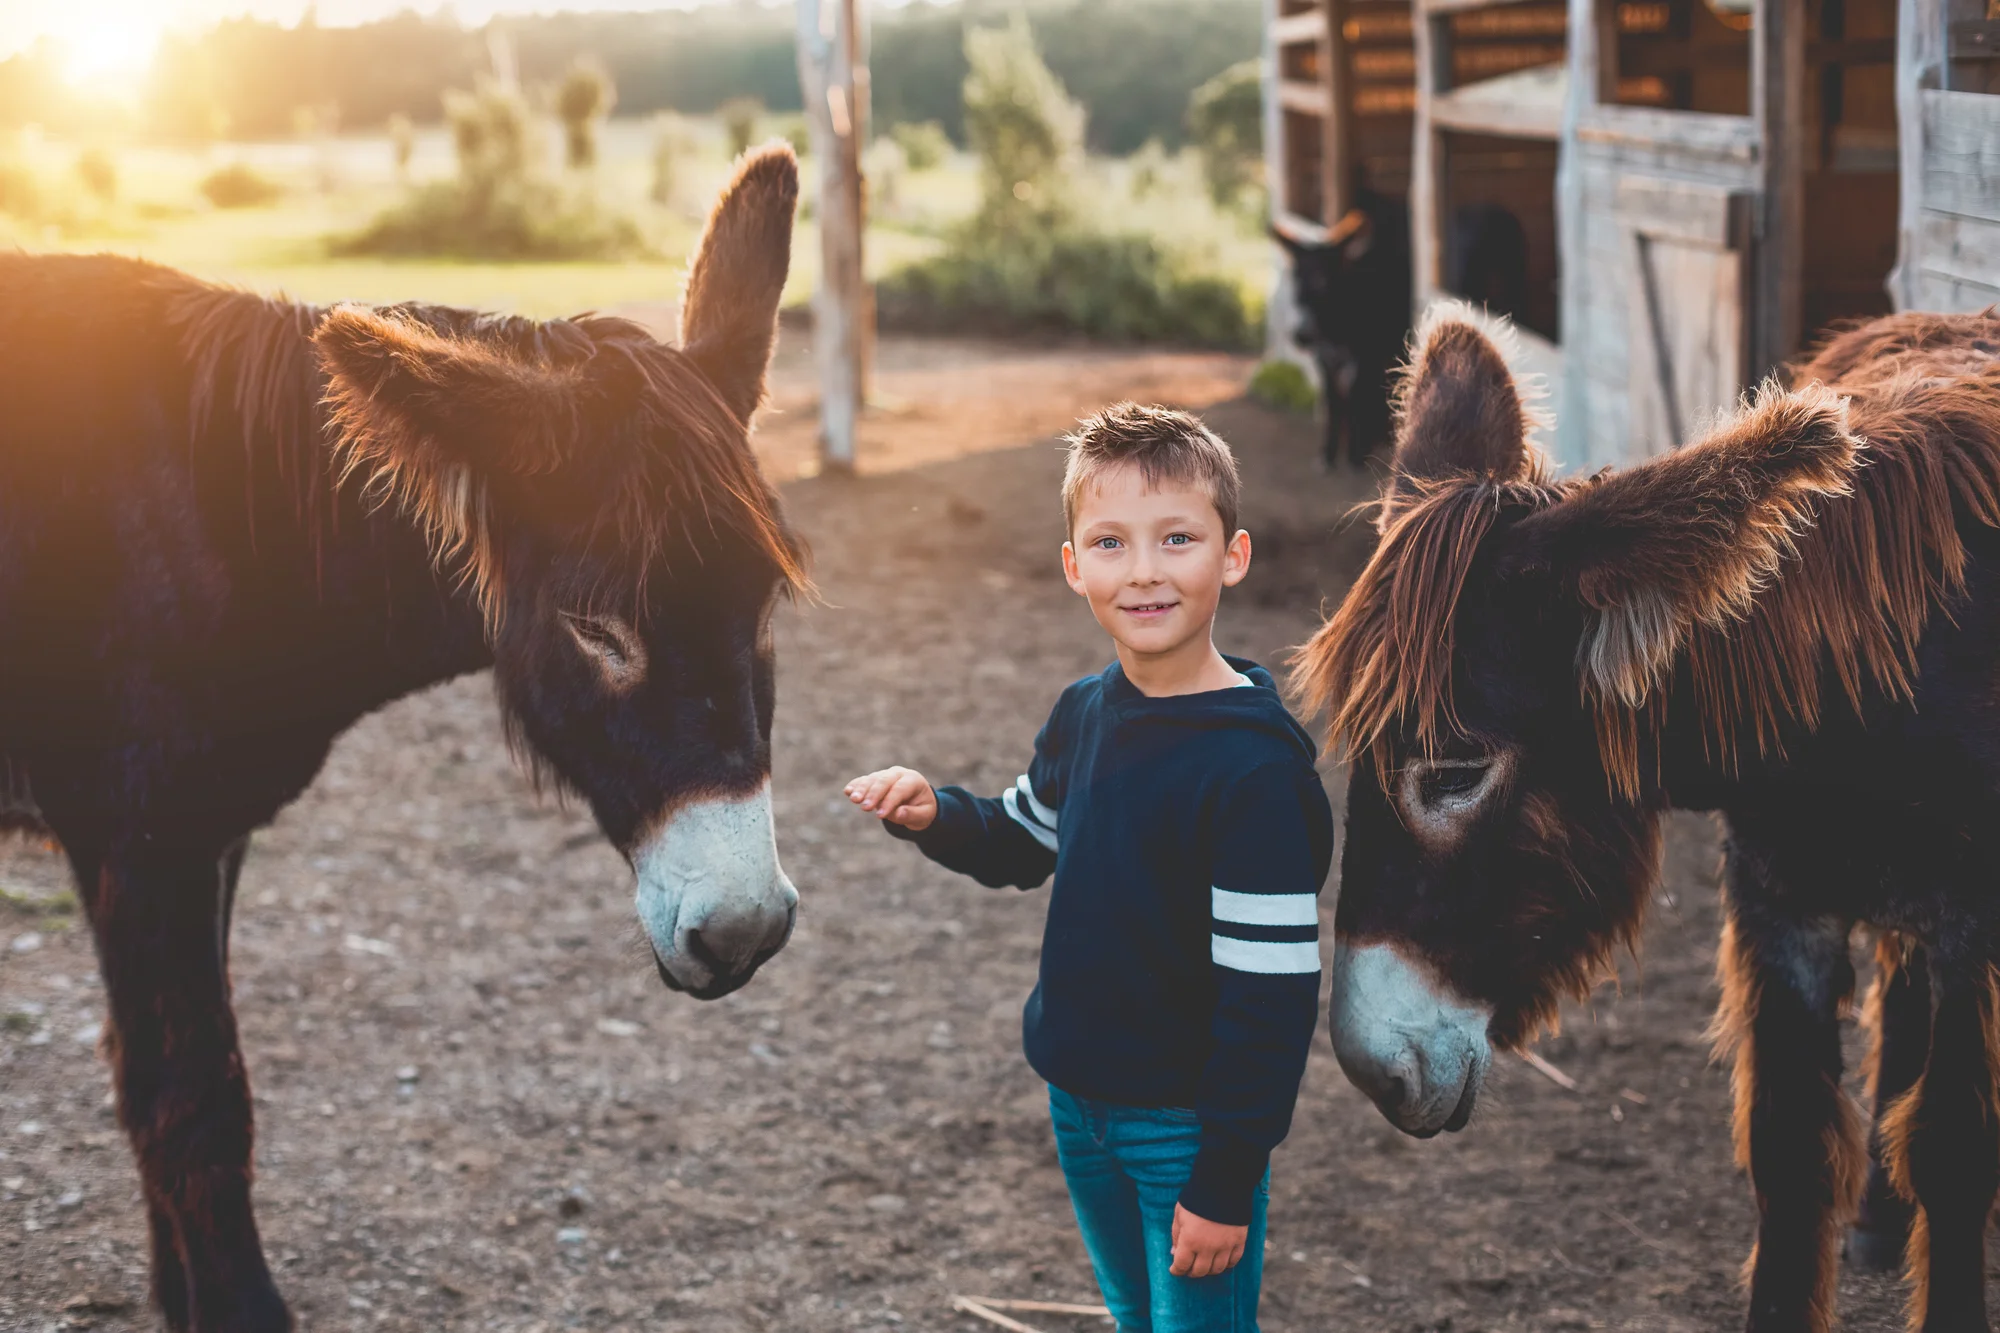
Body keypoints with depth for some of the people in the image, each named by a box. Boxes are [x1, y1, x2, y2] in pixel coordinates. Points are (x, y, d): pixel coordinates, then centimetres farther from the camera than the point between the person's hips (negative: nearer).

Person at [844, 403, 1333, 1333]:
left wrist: (1226, 1182, -20)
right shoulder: (1084, 715, 0)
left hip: (1189, 1120, -7)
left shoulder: (1253, 766, -23)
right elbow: (1020, 844, 20)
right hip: (1078, 1098, 7)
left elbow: (1270, 994, -22)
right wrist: (935, 816, -2)